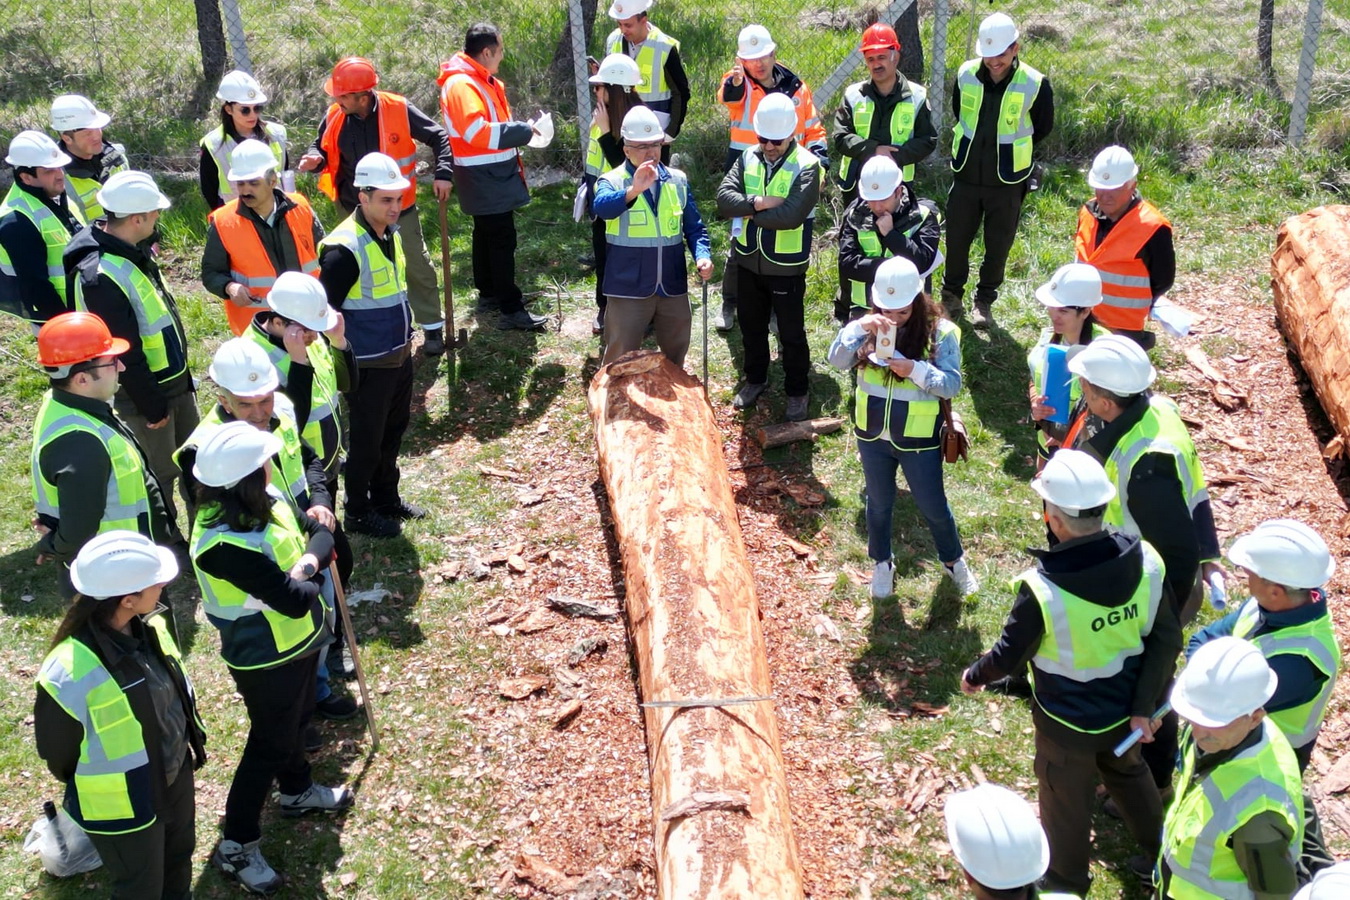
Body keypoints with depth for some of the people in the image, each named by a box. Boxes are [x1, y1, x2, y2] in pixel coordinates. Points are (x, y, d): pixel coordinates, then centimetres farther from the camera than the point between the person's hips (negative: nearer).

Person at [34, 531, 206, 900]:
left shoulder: (149, 627, -14)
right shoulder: (71, 674, -36)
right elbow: (56, 751, -18)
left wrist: (189, 741, 13)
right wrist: (96, 787, -2)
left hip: (176, 775, 7)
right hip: (123, 808, -6)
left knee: (179, 858, 31)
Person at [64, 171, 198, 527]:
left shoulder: (132, 251, 1)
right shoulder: (100, 276, -30)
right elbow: (125, 352, -25)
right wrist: (151, 405, -18)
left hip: (175, 380, 9)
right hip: (146, 392, -9)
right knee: (160, 475, 7)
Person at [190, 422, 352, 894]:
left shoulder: (269, 500, -11)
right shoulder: (224, 544, -37)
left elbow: (318, 531, 4)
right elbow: (294, 601, -34)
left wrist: (308, 561, -14)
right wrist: (312, 584, -14)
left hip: (300, 641, 9)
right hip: (266, 658, -8)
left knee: (296, 719, 30)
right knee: (270, 743, 8)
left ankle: (297, 792, 56)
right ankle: (236, 846, 28)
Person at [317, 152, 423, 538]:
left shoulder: (392, 232, 3)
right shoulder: (344, 249, -24)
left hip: (400, 356, 8)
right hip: (368, 364, -8)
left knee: (394, 432, 21)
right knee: (367, 441, 7)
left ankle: (386, 497, 39)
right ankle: (358, 512, 24)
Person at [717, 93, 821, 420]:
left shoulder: (807, 166, -15)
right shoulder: (748, 158, 1)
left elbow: (792, 215, -28)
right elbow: (724, 197, -10)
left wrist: (748, 212, -17)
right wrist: (758, 203, -24)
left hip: (787, 267, -5)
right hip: (749, 262, 5)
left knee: (792, 333, 9)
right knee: (751, 326, 20)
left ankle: (797, 391, 25)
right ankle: (755, 379, 40)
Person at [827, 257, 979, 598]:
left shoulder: (940, 332, -14)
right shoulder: (870, 329, -6)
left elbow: (952, 384, -16)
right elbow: (837, 360, -17)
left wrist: (915, 370, -31)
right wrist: (859, 327, -31)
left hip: (918, 440, -3)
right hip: (873, 435, 3)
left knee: (933, 506, 14)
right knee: (879, 503, 21)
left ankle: (953, 561, 40)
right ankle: (882, 563, 43)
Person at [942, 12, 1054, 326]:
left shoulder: (1034, 84, -14)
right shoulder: (966, 75, -7)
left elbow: (1043, 127, 4)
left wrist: (1011, 149, 8)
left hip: (1008, 180, -2)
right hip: (966, 174, 2)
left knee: (998, 245, 8)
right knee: (956, 238, 11)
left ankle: (984, 301, 27)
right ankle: (951, 294, 32)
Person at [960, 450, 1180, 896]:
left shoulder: (1042, 588, -34)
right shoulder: (1146, 561, -21)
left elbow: (1009, 657, -19)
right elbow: (1167, 640, -12)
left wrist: (975, 676, 2)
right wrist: (1144, 706, -2)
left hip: (1068, 721, -4)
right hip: (1125, 708, 4)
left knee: (1066, 798, 22)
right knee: (1128, 772, 33)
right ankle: (1160, 854, 55)